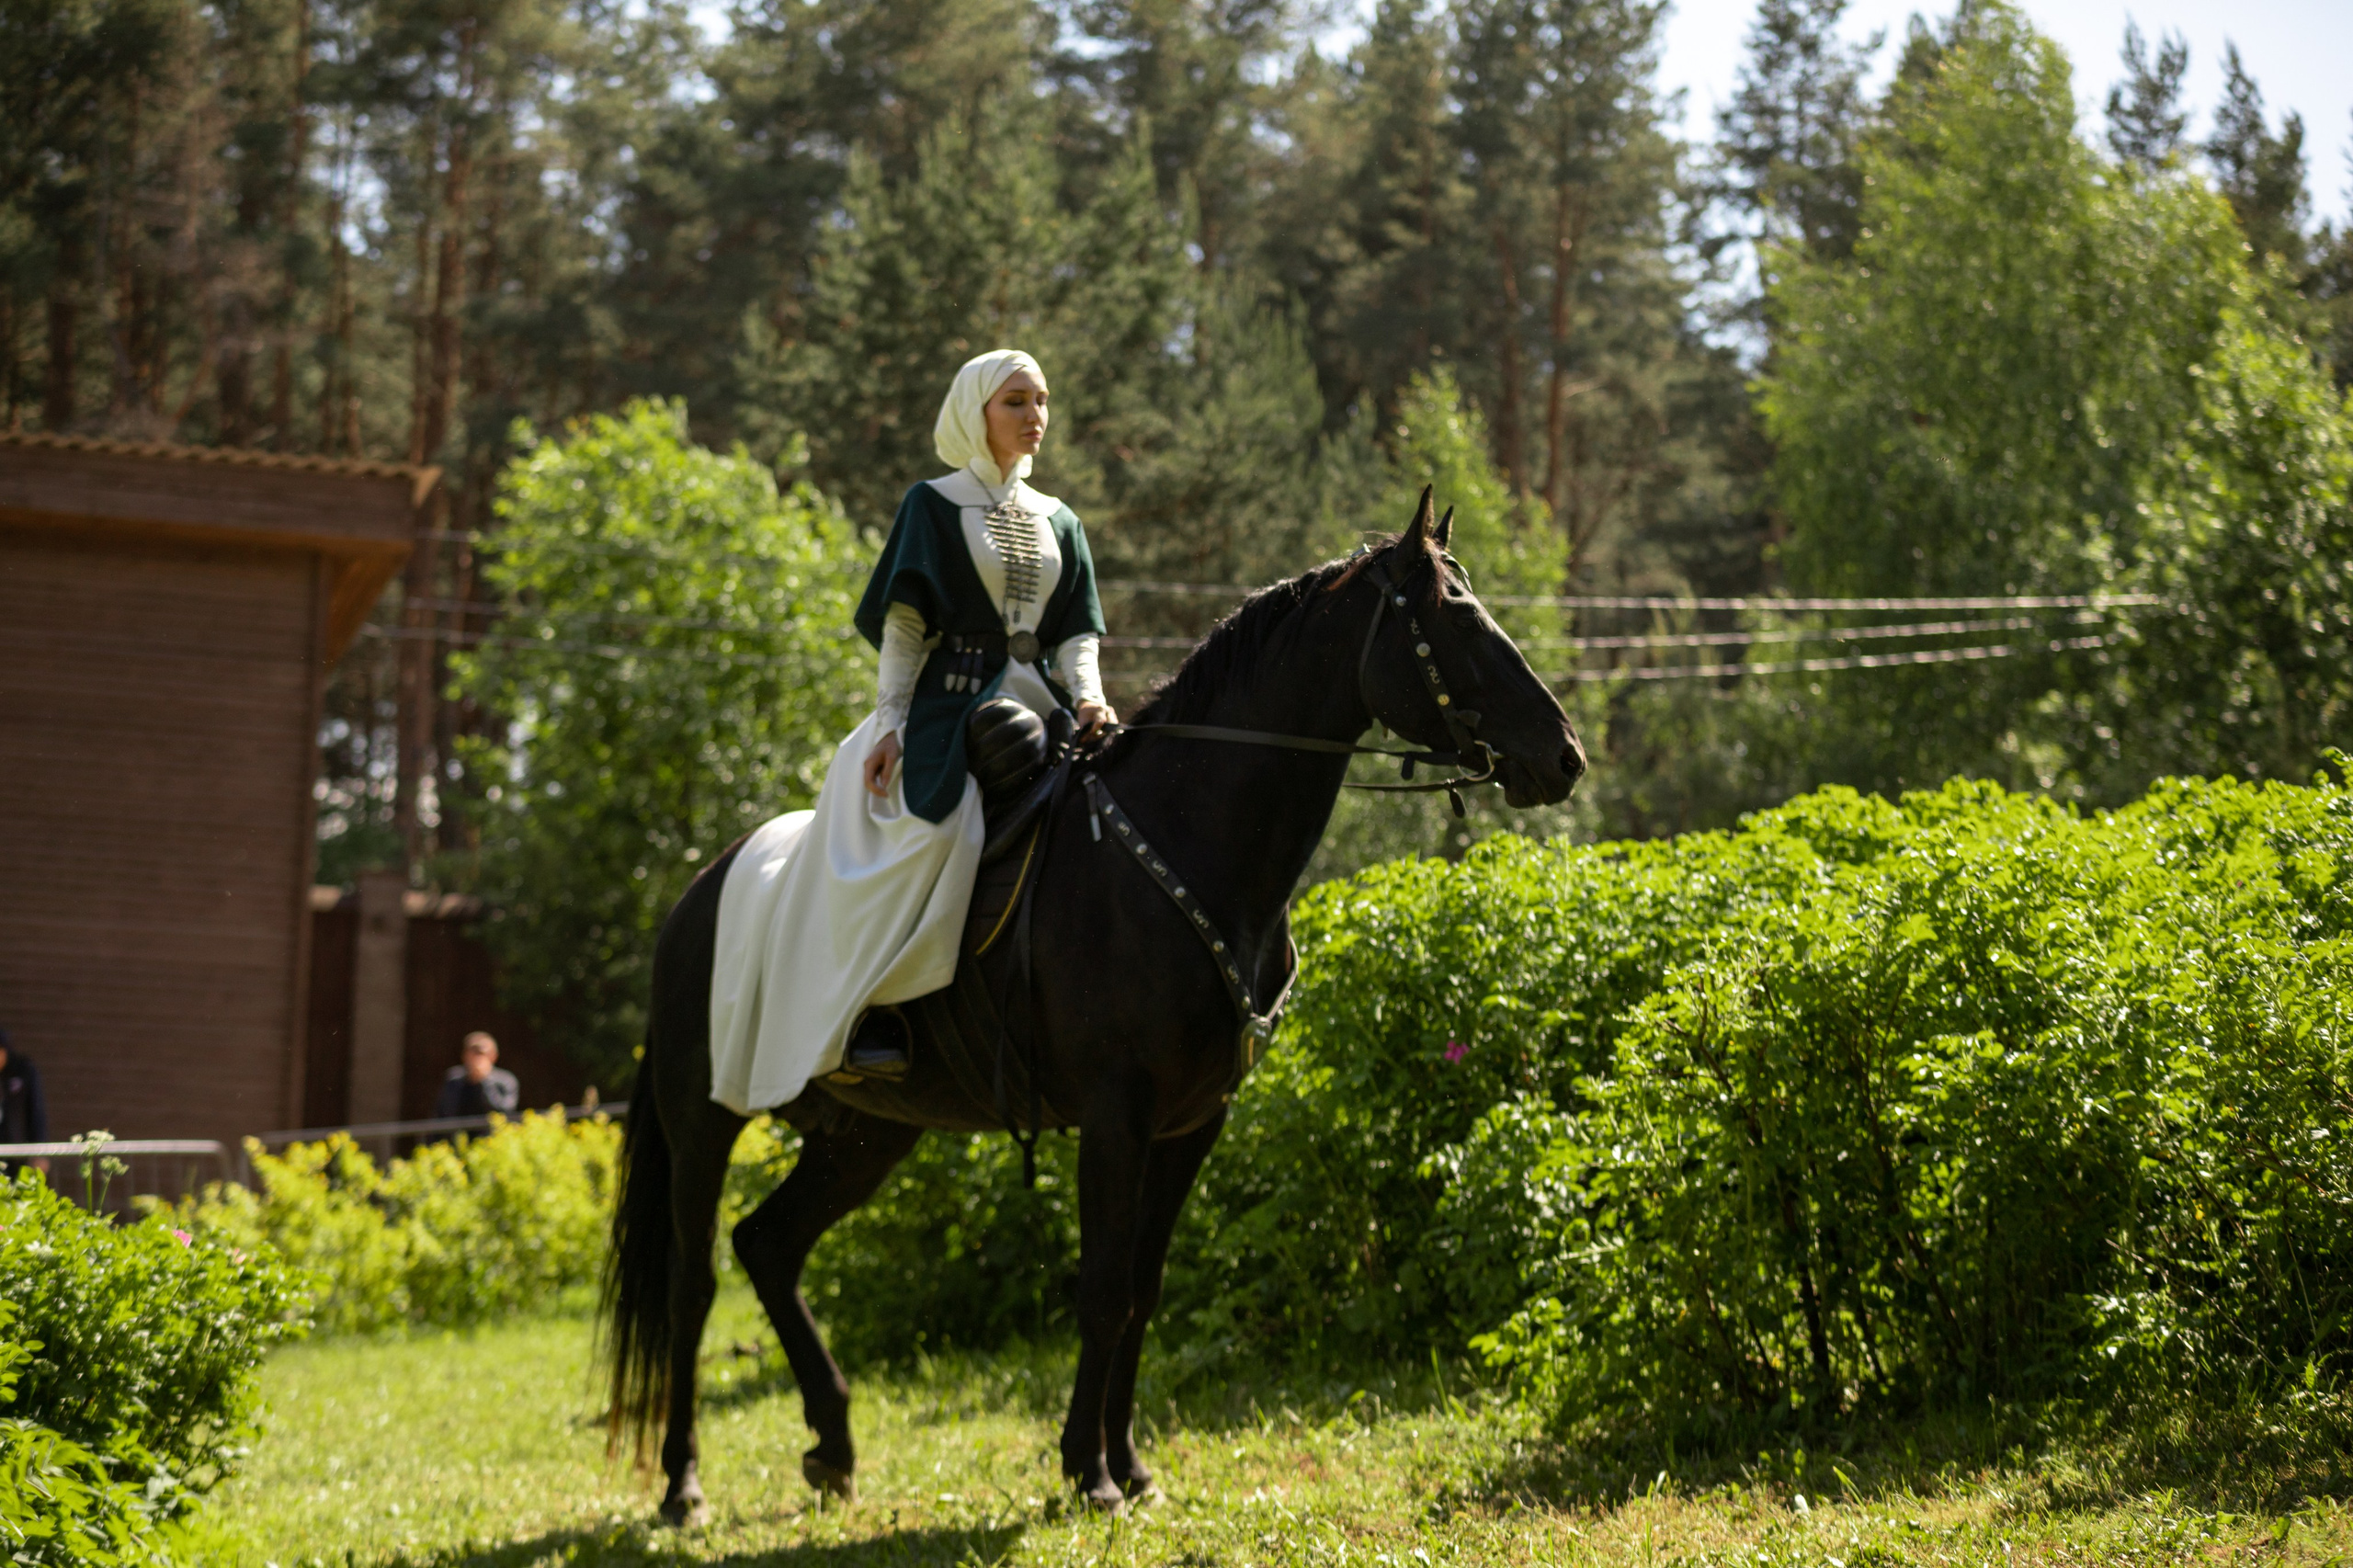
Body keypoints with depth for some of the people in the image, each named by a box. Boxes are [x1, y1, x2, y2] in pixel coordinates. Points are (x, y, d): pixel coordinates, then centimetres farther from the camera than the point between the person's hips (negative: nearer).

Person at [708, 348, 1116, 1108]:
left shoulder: (1058, 523, 20)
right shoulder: (934, 505, 6)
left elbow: (1077, 631, 14)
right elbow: (904, 623, 0)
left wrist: (1088, 699, -8)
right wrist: (890, 724, -12)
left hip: (1037, 715, 5)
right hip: (948, 704, -5)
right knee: (929, 833, -31)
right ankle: (869, 1012, -28)